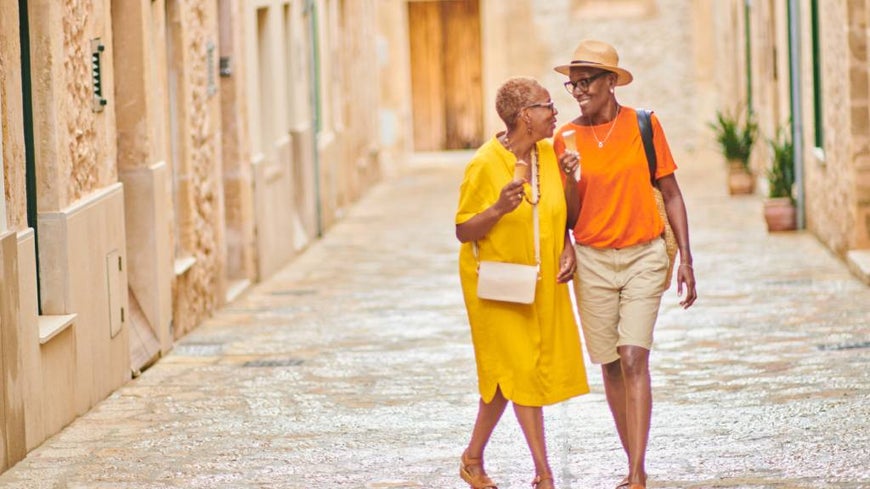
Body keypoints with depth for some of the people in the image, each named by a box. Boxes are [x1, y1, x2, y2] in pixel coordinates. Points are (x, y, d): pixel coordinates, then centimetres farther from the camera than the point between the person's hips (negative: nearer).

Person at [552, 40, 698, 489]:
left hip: (644, 257, -3)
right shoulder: (566, 138, 2)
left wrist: (686, 259, -1)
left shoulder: (644, 125, -3)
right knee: (610, 365, 6)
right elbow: (570, 216, 5)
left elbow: (670, 193, 4)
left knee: (634, 359, -14)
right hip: (593, 261, 3)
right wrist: (569, 179, -16)